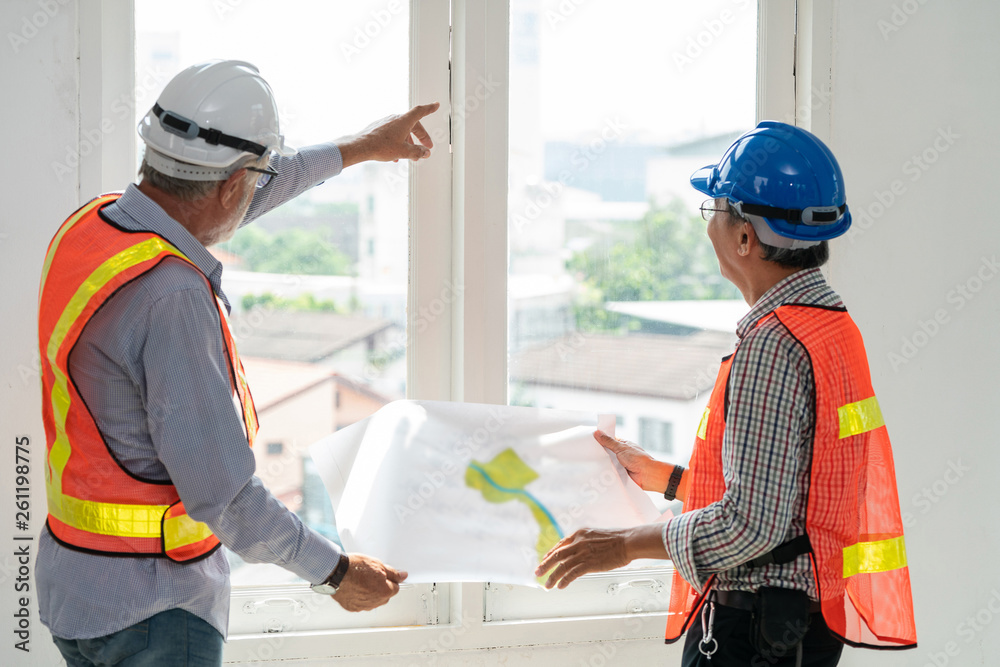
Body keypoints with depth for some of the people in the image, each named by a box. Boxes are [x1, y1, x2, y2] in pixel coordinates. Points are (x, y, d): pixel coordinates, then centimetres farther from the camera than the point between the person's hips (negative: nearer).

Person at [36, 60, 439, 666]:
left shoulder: (92, 224, 1)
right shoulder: (171, 297, -27)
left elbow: (217, 202, 22)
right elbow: (221, 493, -26)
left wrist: (360, 148, 32)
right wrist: (336, 571, -11)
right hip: (151, 614, -9)